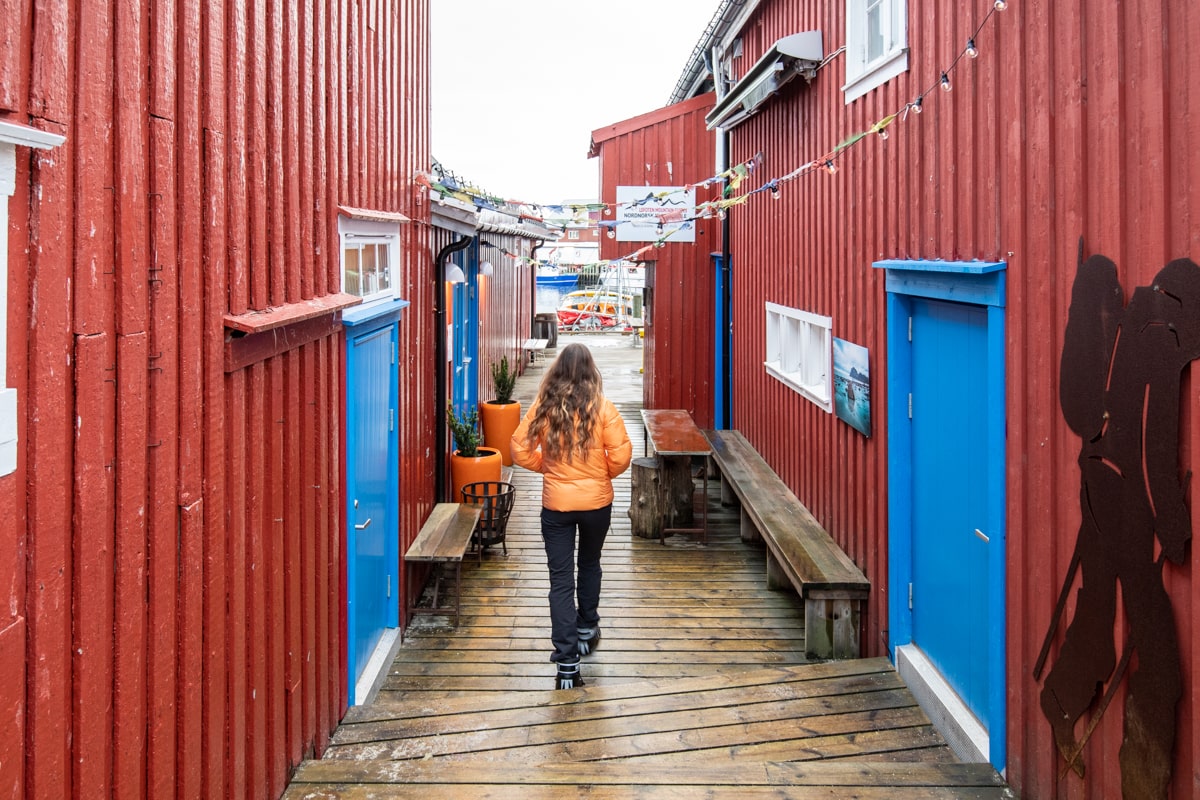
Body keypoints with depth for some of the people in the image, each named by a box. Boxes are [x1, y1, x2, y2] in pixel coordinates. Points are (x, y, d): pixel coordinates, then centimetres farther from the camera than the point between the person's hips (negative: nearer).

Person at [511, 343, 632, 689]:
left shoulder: (544, 407, -6)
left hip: (556, 504, 0)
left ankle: (567, 663, -4)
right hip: (597, 501, 1)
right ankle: (587, 629, 42)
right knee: (590, 564, 26)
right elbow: (622, 454, -11)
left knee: (561, 579, 2)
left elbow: (520, 450, -4)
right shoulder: (602, 407, -10)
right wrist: (605, 473, 8)